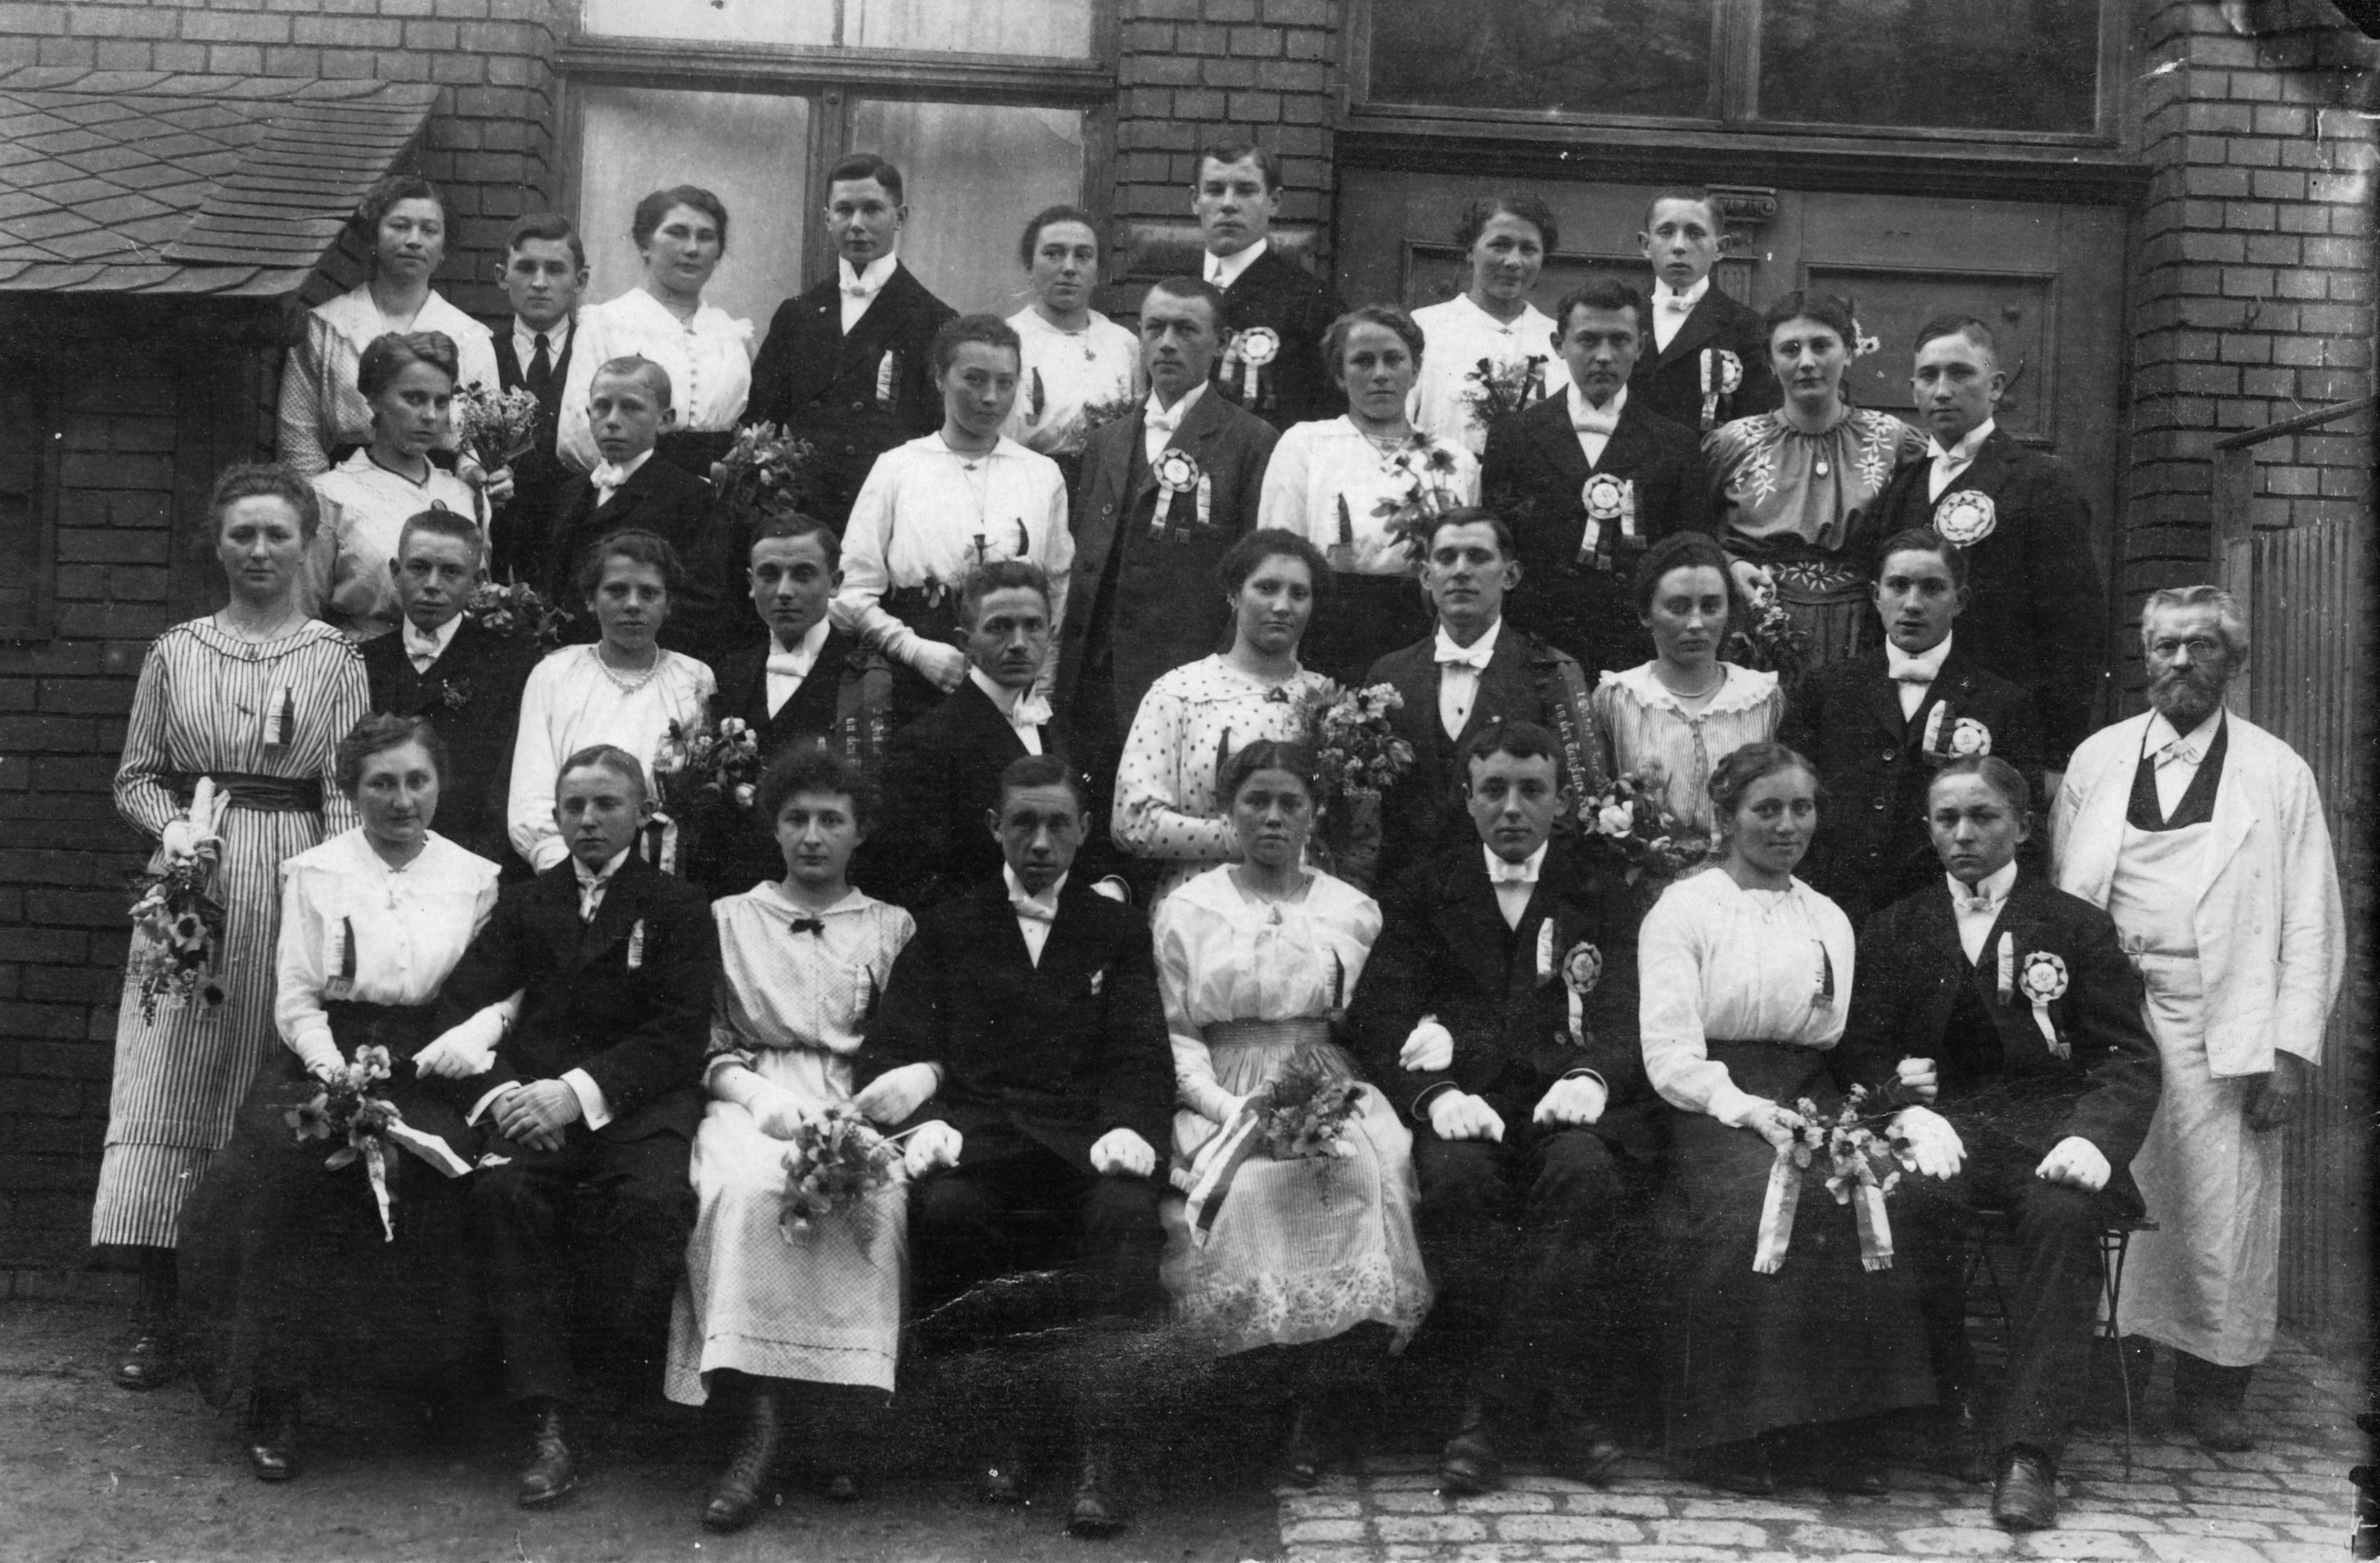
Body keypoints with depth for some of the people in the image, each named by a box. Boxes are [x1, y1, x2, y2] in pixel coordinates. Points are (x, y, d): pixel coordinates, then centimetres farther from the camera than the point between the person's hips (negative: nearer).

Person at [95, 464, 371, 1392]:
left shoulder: (335, 660, 4)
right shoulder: (175, 654, 10)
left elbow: (346, 793, 0)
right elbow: (135, 777, 12)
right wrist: (171, 827, -8)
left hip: (296, 890, -1)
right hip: (189, 884, 2)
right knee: (164, 1082, -4)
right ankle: (156, 1308, 1)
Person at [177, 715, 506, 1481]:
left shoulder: (475, 878, 11)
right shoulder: (313, 872, 9)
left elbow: (498, 994, 7)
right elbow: (295, 1000, 3)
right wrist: (342, 1078, -14)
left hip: (430, 1071, 0)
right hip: (324, 1060, 0)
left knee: (436, 1164, -31)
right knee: (285, 1162, -31)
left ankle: (426, 1375, -10)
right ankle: (274, 1396, -21)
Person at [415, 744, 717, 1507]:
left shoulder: (679, 908, 11)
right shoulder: (525, 904, 22)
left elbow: (676, 1036, -2)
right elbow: (460, 1008, 11)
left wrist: (578, 1091, -17)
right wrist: (496, 1092, -10)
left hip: (639, 1103, -2)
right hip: (534, 1097, 2)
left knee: (655, 1199, -34)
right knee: (503, 1189, -30)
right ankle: (548, 1427, -29)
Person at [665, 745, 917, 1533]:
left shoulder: (893, 928, 19)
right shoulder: (727, 919, 19)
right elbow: (707, 1045, 12)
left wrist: (864, 1117, -9)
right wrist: (759, 1096, -8)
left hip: (857, 1109, 0)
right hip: (751, 1104, 0)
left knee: (876, 1198, -35)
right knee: (745, 1188, -35)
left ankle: (842, 1409, -27)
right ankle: (760, 1420, -36)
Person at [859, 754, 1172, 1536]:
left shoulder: (1119, 931, 19)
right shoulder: (946, 929, 19)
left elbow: (1141, 1060, 9)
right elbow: (896, 1051, 10)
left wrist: (1124, 1132, -13)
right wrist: (929, 1121, -12)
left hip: (1083, 1137, 0)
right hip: (979, 1129, 0)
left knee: (1127, 1209, -33)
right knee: (943, 1205, -33)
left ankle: (1098, 1450, -34)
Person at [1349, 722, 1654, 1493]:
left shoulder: (1602, 900, 18)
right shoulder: (1423, 892, 16)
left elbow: (1627, 1015, 3)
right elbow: (1380, 1014, 3)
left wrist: (1592, 1077, -22)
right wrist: (1437, 1092, -18)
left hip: (1565, 1103, 0)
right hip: (1465, 1104, 0)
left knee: (1584, 1171, -33)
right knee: (1458, 1176, -34)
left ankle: (1490, 1410, -26)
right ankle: (1564, 1406, -23)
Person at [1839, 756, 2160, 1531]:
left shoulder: (2079, 925, 13)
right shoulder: (1893, 930, 17)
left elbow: (2128, 1056, 5)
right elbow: (1863, 1051, 8)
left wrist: (2093, 1134, -16)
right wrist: (1912, 1112, -14)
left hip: (2049, 1118, 0)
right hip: (1944, 1118, 1)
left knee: (2064, 1216, -34)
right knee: (1918, 1198, -34)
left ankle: (2029, 1453, -33)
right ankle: (1942, 1403, -16)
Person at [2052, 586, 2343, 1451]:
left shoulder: (2278, 773, 5)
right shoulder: (2096, 760, 11)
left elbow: (2312, 924, 3)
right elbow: (2061, 896, 11)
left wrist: (2292, 1048, -5)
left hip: (2223, 1026, -1)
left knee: (2222, 1209, -1)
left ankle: (2212, 1386, 13)